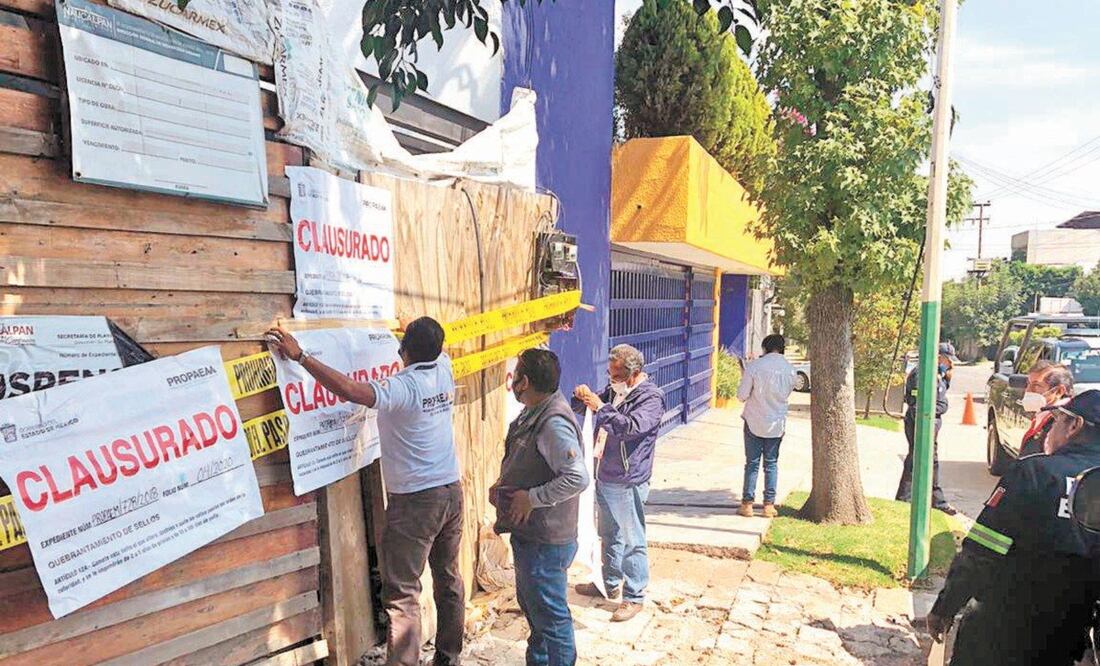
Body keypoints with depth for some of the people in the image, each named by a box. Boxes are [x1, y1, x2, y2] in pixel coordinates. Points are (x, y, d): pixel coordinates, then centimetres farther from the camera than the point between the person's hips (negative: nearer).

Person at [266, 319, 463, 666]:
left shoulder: (402, 387, -19)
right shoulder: (445, 370, 1)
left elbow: (350, 390, -34)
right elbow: (437, 351, 25)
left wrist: (300, 356, -29)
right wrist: (423, 335, 43)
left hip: (414, 500, -8)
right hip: (451, 492, 8)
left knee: (402, 592, -1)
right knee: (449, 578, 17)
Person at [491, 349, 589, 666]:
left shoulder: (553, 424, -25)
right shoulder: (532, 416, 6)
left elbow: (578, 478, -33)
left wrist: (531, 497, -25)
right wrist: (502, 487, 3)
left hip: (546, 542, -10)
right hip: (529, 536, 10)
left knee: (551, 615, 5)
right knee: (531, 605, 26)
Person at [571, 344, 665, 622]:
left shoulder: (651, 396, -15)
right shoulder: (615, 390, 8)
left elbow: (632, 427, -30)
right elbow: (581, 408, 16)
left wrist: (601, 407, -30)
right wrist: (581, 397, -6)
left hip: (628, 483, -8)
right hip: (605, 477, 8)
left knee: (632, 542, 3)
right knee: (609, 537, 21)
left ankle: (634, 597, 15)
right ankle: (610, 584, 37)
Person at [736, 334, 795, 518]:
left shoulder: (754, 366, -13)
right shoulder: (790, 369, -3)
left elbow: (742, 395, -10)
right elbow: (787, 393, 11)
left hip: (754, 422, -2)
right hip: (777, 423, 2)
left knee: (752, 463, 7)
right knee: (771, 463, 12)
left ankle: (747, 503, 10)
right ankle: (769, 505, 14)